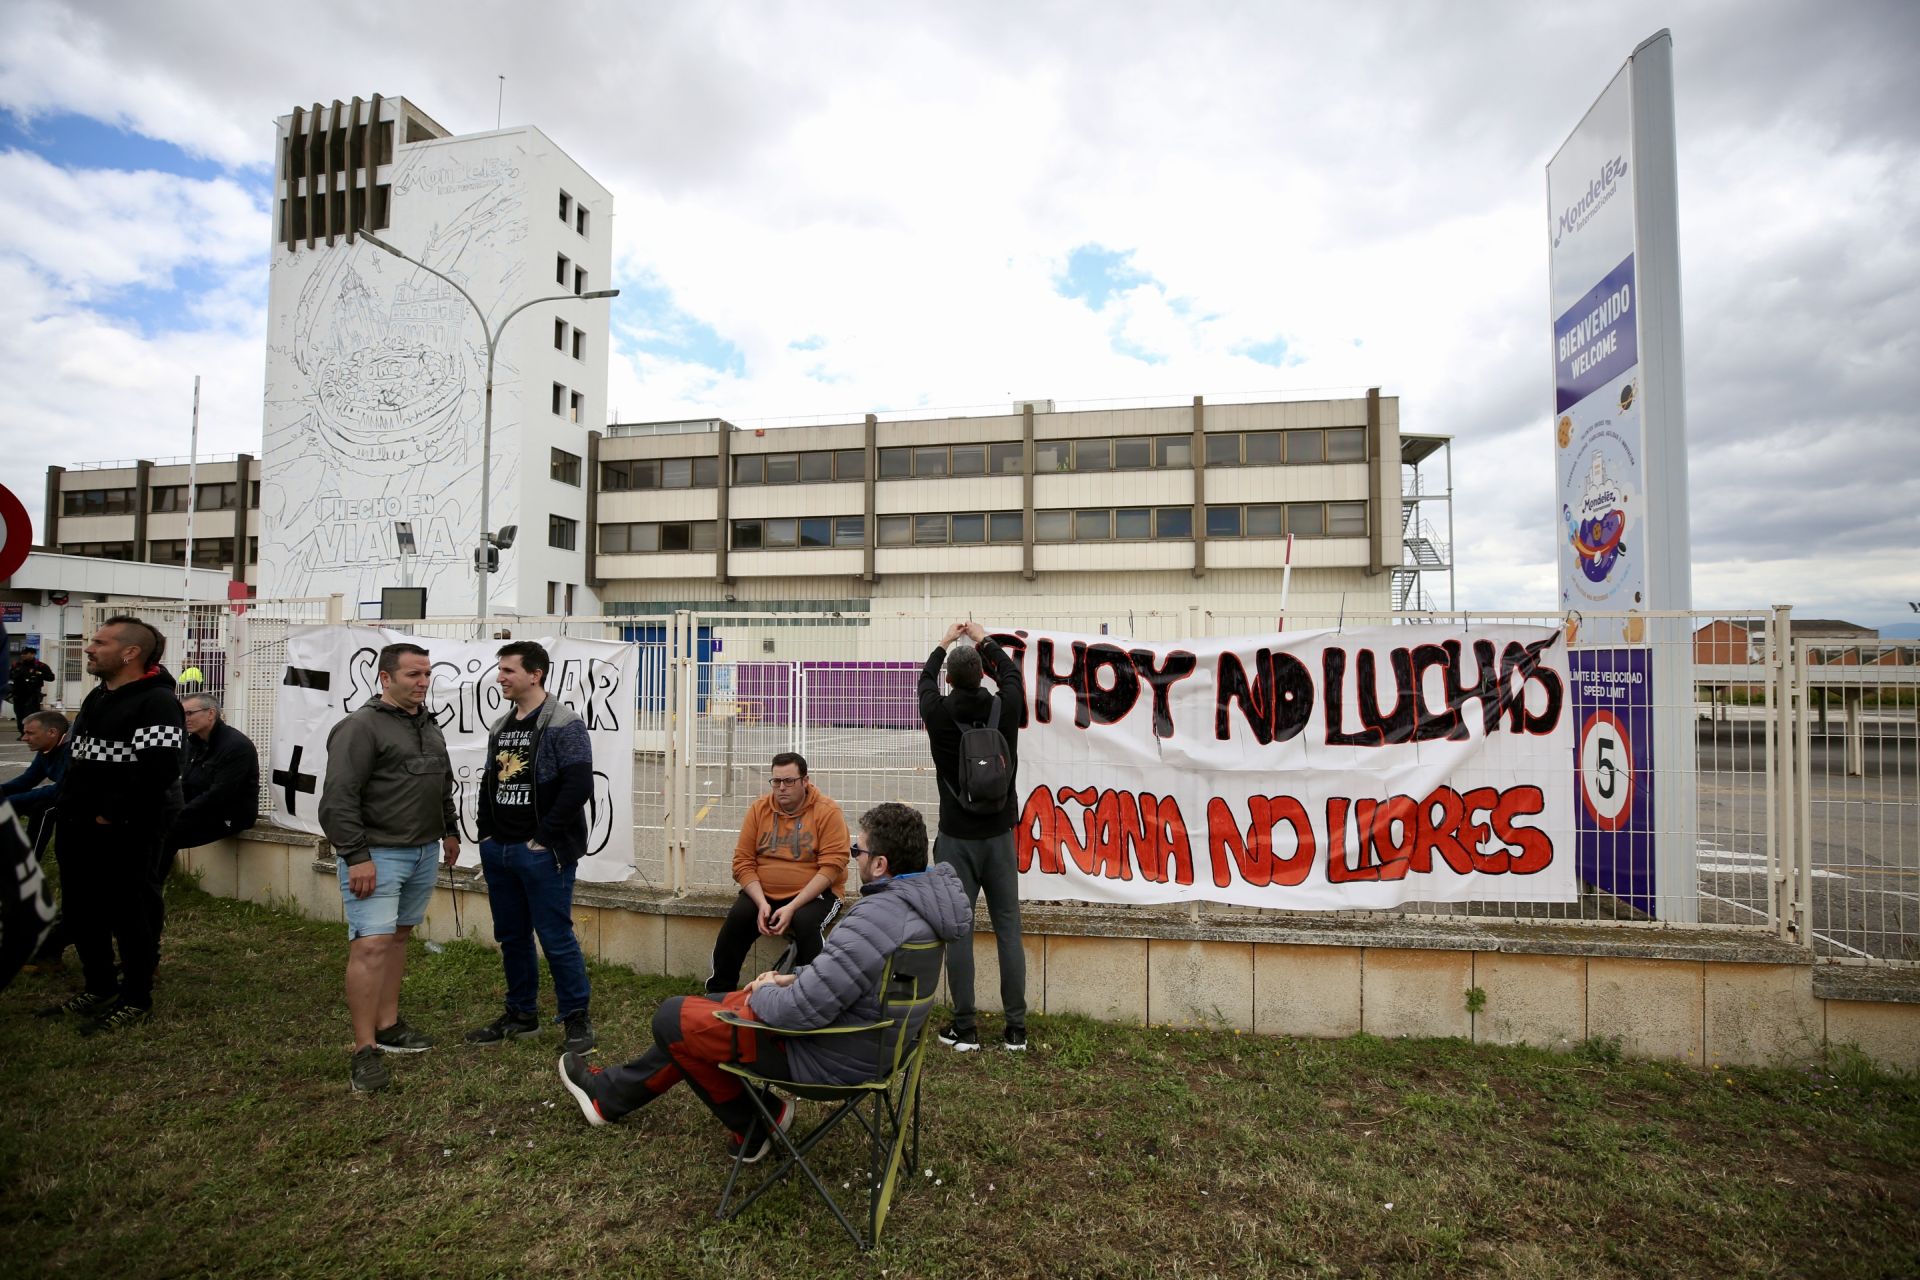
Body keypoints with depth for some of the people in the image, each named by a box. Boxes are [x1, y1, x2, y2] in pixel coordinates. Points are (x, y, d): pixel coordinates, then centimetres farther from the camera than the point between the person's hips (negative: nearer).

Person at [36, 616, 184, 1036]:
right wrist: (67, 807, 11)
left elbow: (158, 770, -26)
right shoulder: (98, 696, 15)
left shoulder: (156, 702, -17)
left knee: (127, 914, 1)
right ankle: (100, 989, 33)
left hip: (124, 833, -10)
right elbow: (77, 760, 23)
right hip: (77, 827, 10)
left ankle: (137, 1001, 14)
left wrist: (111, 815, -20)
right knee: (80, 911, 18)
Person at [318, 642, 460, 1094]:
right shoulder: (361, 726, -12)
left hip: (424, 853, 8)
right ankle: (364, 1052, -1)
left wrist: (450, 830, 23)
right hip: (377, 854, -8)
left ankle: (387, 1026, 25)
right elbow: (338, 798, -17)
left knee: (398, 937, 14)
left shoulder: (429, 726, 14)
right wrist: (356, 856, -20)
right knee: (371, 945, -8)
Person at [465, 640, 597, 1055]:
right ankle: (522, 1015, 32)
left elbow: (579, 787, -20)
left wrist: (544, 838, -17)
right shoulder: (500, 728, 13)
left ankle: (576, 1019, 13)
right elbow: (488, 785, 21)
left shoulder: (564, 725, -12)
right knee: (511, 937, 16)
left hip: (542, 853, -8)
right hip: (498, 851, 8)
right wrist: (486, 836, 12)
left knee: (556, 938, -2)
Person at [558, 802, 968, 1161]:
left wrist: (765, 993, -10)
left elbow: (802, 1011, -30)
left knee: (673, 1018, 5)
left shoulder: (876, 918, -33)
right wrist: (794, 978, 4)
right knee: (714, 1006, 22)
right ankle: (611, 1093, 39)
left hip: (832, 1056, -10)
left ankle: (755, 1125, 21)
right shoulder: (925, 896, -3)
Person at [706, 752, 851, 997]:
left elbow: (831, 867, -15)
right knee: (738, 916, -22)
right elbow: (743, 862, 1)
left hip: (814, 894, -3)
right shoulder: (759, 808, 4)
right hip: (762, 892, 3)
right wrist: (761, 903, -15)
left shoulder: (828, 812, -9)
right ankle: (717, 992, -5)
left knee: (806, 921, -32)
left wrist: (792, 907, -22)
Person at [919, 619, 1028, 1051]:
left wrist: (944, 643, 30)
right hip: (998, 836, 1)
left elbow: (925, 680, 14)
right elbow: (1011, 673, 15)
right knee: (1008, 930, 8)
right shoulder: (1005, 708, -8)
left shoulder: (938, 713, -10)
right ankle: (1015, 1028, 14)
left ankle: (965, 1028, 13)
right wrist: (984, 640, 29)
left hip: (956, 838, -1)